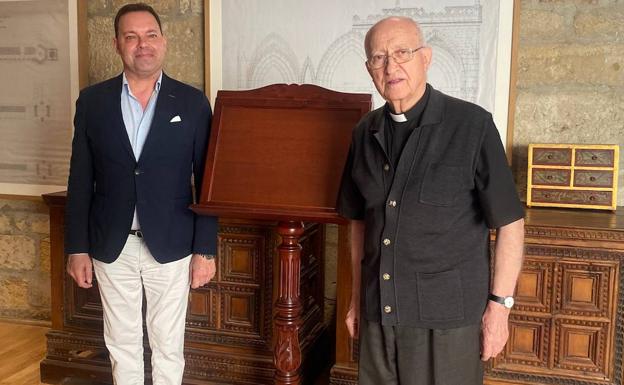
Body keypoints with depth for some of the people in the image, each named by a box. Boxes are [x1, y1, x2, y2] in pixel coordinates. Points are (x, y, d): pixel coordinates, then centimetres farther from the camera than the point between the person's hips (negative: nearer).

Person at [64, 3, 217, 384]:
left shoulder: (192, 102, -3)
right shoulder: (92, 100, 1)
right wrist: (77, 247, 1)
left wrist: (206, 249, -6)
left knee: (168, 347, 11)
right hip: (110, 247, 2)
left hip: (171, 245, -1)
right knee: (122, 345, 15)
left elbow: (207, 181, -3)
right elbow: (81, 180, 4)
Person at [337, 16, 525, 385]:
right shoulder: (365, 133, 5)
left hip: (448, 317, -4)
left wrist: (499, 305, -9)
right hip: (378, 313, 4)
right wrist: (357, 296, 13)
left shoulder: (472, 125, -9)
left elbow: (510, 222, -7)